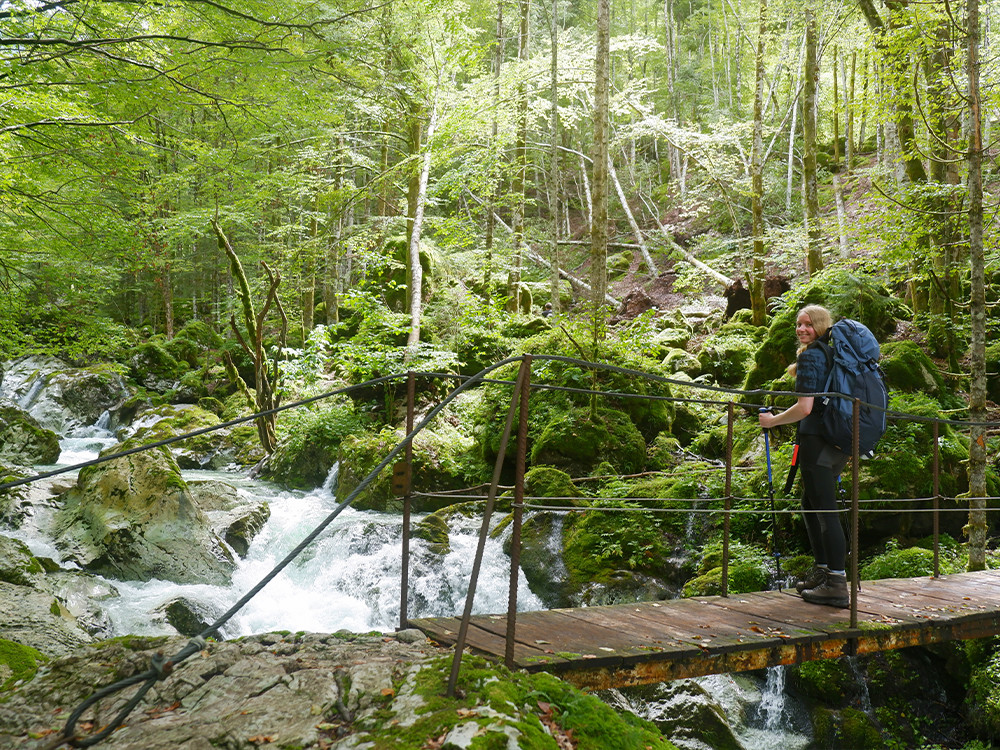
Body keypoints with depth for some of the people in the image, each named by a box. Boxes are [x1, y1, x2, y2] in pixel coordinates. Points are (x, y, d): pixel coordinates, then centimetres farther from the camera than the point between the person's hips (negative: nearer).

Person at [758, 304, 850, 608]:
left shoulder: (810, 356, -11)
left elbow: (805, 408, -19)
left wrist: (772, 421, -4)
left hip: (817, 440, -9)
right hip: (840, 443, 9)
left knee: (825, 511, -7)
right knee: (811, 503, 21)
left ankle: (837, 585, -6)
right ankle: (822, 571, 28)